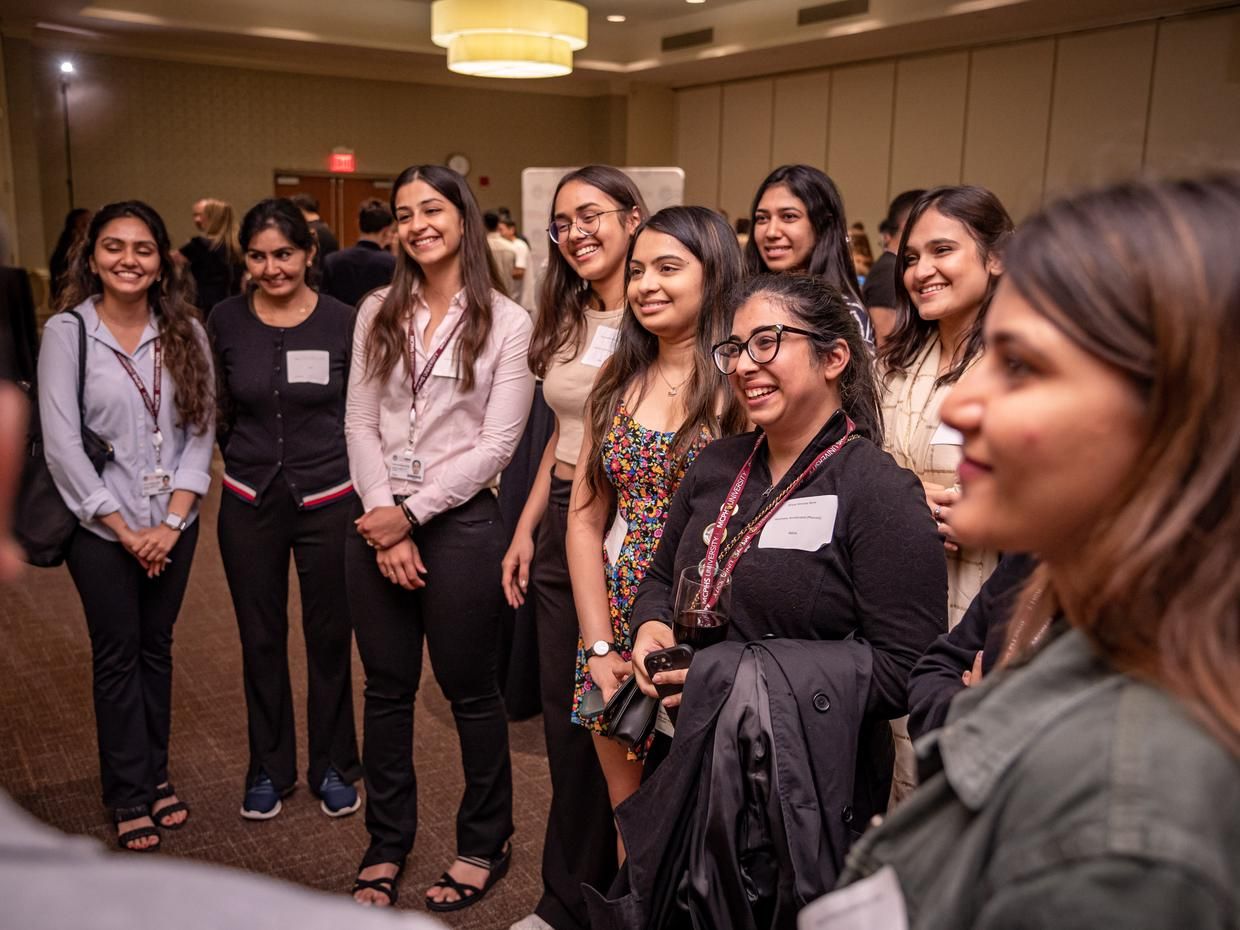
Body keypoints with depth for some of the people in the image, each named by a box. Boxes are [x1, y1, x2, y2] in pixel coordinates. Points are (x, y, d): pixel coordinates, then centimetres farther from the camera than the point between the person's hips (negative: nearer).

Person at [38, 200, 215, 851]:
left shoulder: (184, 332, 0)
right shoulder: (66, 332, -8)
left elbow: (200, 431, 0)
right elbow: (61, 442, -10)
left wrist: (173, 521, -9)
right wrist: (124, 529, -11)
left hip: (173, 524, 3)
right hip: (102, 528, -2)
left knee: (156, 646, 14)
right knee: (117, 654, 8)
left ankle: (155, 775, 30)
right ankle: (130, 796, 22)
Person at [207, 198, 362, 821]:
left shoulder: (343, 323, -7)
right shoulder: (225, 321, -3)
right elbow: (220, 409, 10)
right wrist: (250, 460, 9)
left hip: (328, 500, -1)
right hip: (250, 503, 2)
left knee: (329, 636, 9)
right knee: (260, 638, 12)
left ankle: (333, 766, 28)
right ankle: (268, 768, 30)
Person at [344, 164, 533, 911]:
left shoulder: (507, 322, -4)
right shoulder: (378, 313, 8)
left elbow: (496, 444, -9)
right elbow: (360, 425, 3)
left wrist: (412, 514, -13)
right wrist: (383, 520, -9)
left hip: (460, 522, -3)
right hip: (377, 521, 4)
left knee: (470, 691, 8)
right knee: (387, 690, 13)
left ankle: (485, 846, 27)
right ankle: (387, 844, 30)